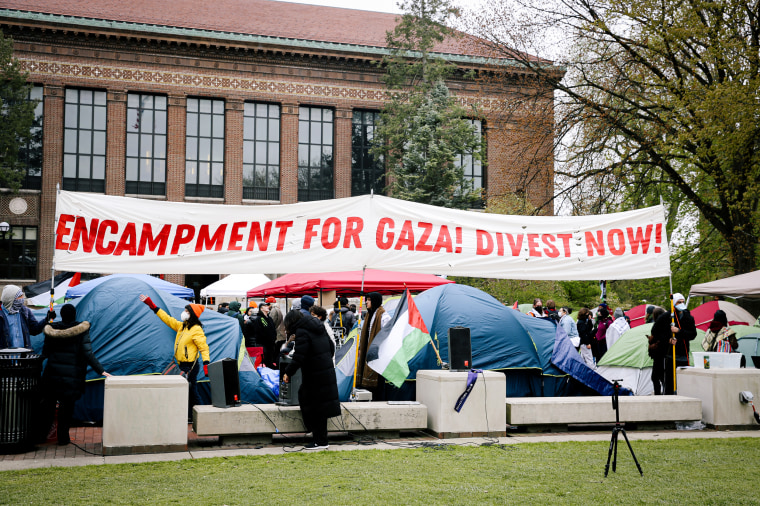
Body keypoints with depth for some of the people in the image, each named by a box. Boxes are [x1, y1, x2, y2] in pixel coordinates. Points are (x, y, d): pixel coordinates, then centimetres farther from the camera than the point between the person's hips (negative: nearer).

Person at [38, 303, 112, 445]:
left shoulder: (52, 329, -1)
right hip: (73, 374, -2)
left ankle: (41, 433, 24)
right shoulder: (82, 329, -8)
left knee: (48, 403, 15)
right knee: (67, 405, 5)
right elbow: (88, 353, -13)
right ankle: (63, 437, 8)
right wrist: (101, 370, -10)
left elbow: (45, 352, 6)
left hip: (52, 373, 3)